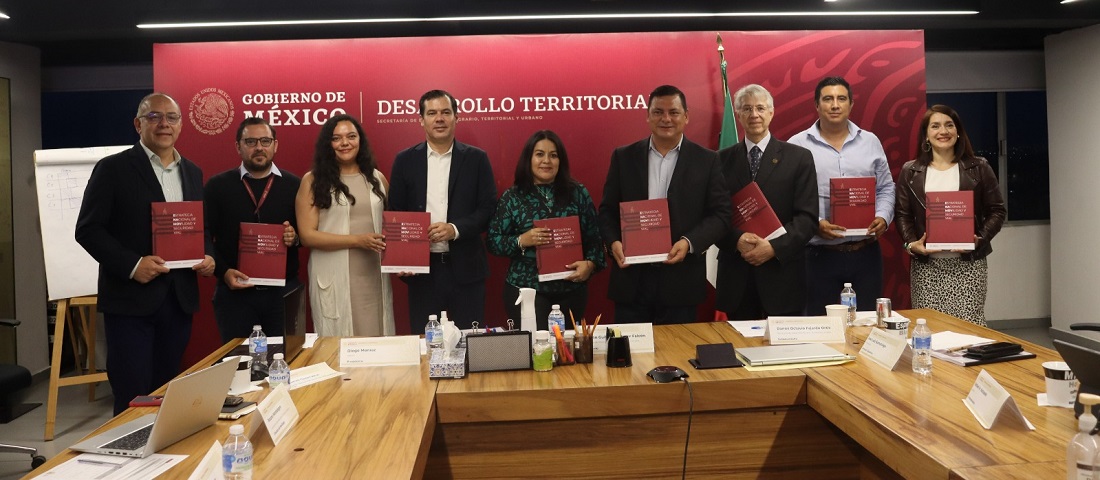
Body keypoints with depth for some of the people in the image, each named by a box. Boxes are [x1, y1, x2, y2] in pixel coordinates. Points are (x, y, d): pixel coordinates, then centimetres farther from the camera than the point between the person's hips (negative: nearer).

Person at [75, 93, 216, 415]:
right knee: (133, 397, -2)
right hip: (131, 298, -5)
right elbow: (88, 229, -7)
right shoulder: (113, 168, -4)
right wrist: (132, 264, -19)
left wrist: (208, 256, -1)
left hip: (180, 298, 5)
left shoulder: (192, 172, 12)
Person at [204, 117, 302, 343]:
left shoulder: (294, 186, 6)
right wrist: (223, 272, -10)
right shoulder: (217, 186, 5)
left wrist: (295, 237, -11)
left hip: (284, 291, 1)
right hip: (235, 292, 0)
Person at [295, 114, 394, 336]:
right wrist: (357, 240, -15)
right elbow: (307, 236, -7)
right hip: (334, 278, -3)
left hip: (374, 276, 3)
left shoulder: (376, 178, 10)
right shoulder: (313, 180, -1)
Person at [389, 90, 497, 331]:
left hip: (465, 268, -1)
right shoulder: (405, 160, 7)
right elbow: (395, 213, 7)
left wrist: (455, 229, -15)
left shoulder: (476, 158, 3)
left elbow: (489, 209, 0)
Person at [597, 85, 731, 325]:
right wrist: (613, 242, -11)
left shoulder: (707, 160, 3)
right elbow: (608, 210, 8)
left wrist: (689, 242, -16)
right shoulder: (624, 157, 7)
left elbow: (721, 213, 0)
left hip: (680, 279, -1)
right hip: (631, 279, 1)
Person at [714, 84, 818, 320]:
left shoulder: (799, 157, 3)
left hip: (782, 275, -1)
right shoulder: (723, 160, 7)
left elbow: (808, 217, -3)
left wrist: (774, 247, -16)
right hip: (736, 277, 1)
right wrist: (737, 240, -15)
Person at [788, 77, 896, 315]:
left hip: (867, 252, 3)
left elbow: (885, 188, 14)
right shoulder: (797, 145, -1)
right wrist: (814, 224, -16)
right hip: (820, 255, -3)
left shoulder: (871, 142, 10)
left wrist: (883, 217, -4)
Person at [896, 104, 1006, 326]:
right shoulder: (910, 171, 8)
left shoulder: (979, 168, 7)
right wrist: (911, 244, -9)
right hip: (925, 266, 1)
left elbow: (997, 211, 7)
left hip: (968, 264, -1)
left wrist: (980, 239, -9)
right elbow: (903, 214, 7)